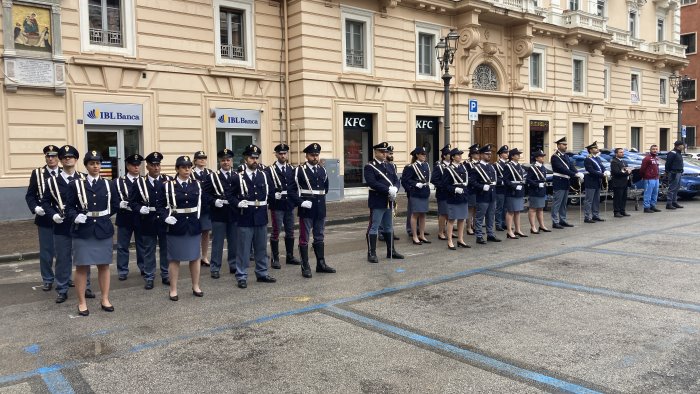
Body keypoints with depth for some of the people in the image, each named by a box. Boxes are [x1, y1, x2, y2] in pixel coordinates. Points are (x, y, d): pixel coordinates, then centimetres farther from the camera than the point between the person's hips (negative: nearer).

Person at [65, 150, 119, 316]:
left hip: (103, 230, 2)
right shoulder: (76, 184, 0)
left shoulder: (109, 185, 6)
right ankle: (82, 303, 14)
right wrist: (75, 216, -17)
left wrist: (102, 215, 3)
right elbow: (69, 208, 1)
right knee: (82, 267, 3)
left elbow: (115, 206, 12)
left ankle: (105, 299, 21)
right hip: (82, 231, -2)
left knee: (104, 265, 9)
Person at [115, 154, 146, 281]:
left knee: (142, 245, 11)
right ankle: (122, 271, 17)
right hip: (124, 219, -1)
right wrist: (121, 204, -22)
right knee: (122, 246, 6)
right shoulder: (117, 182, 0)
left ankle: (144, 268, 24)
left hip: (141, 218, 1)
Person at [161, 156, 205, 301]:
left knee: (195, 257, 11)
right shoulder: (168, 186, -4)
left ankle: (196, 287, 25)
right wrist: (166, 217, -16)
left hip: (194, 226, 3)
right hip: (176, 227, -3)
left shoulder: (197, 185, 4)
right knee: (175, 258, 5)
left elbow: (204, 202, 11)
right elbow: (161, 206, -3)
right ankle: (173, 290, 16)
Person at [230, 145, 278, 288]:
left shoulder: (264, 175, 8)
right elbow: (231, 196, -1)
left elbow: (271, 193, 16)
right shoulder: (238, 178, -3)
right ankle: (241, 277, 11)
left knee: (262, 248, 14)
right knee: (243, 249, 2)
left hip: (261, 218, 4)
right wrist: (238, 203, -16)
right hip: (245, 219, -4)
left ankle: (262, 273, 26)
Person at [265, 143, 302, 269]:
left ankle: (290, 256, 24)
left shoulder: (292, 169, 11)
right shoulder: (269, 170, -4)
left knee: (290, 232, 12)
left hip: (289, 205, 5)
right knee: (275, 232, 0)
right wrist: (273, 195, -20)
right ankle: (275, 259, 8)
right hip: (276, 206, -5)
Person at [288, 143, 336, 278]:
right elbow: (291, 190, -8)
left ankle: (321, 264, 24)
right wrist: (300, 202, -17)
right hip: (306, 210, -5)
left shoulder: (322, 170, 10)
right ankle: (305, 267, 9)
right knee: (304, 239, 2)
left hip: (320, 210, 5)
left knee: (319, 237, 14)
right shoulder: (299, 171, -6)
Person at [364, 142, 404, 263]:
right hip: (377, 202, -7)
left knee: (389, 227, 15)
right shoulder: (369, 167, -7)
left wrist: (395, 189, -13)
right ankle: (371, 253, 3)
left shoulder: (390, 166, 15)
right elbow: (372, 183, -19)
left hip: (389, 201, 7)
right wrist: (388, 189, -22)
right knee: (373, 227, -2)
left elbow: (396, 180, 10)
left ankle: (391, 251, 25)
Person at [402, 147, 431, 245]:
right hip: (415, 194, -6)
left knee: (423, 214, 11)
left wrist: (427, 184, 10)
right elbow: (404, 180, -12)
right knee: (415, 214, 0)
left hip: (425, 193, 7)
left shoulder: (426, 165, 11)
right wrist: (415, 184, -18)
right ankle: (415, 237, 7)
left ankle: (422, 235, 20)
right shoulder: (411, 167, -10)